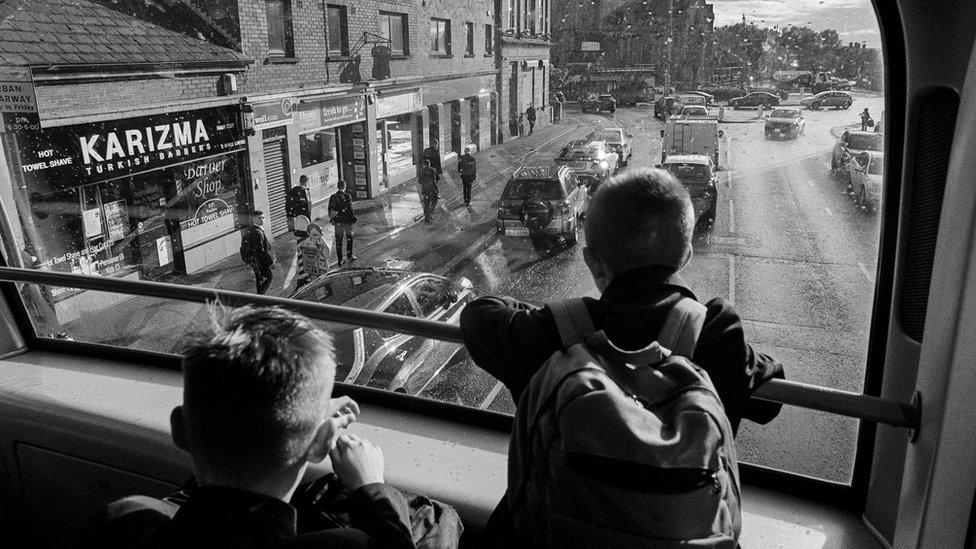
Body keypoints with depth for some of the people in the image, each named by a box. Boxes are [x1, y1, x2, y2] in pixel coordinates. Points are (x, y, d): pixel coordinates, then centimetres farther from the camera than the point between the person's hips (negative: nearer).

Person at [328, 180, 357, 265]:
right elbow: (350, 210, -12)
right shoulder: (347, 196, -13)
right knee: (349, 238, 17)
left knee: (338, 240, 9)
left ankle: (340, 259, 10)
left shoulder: (332, 197, -1)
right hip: (347, 221, -3)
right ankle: (349, 255, 23)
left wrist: (332, 219, 16)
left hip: (337, 222, 3)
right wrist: (353, 219, -2)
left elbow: (330, 210, 4)